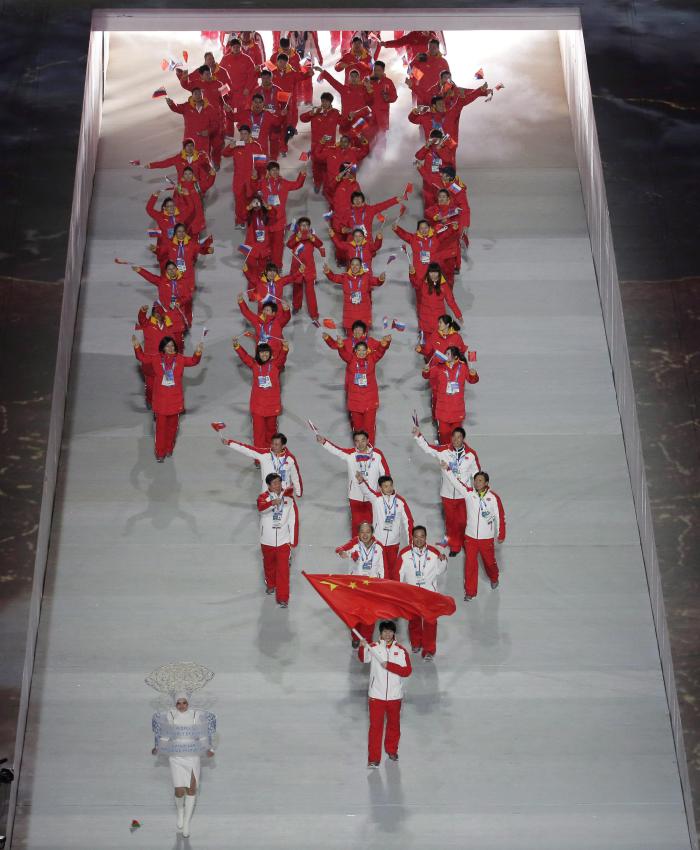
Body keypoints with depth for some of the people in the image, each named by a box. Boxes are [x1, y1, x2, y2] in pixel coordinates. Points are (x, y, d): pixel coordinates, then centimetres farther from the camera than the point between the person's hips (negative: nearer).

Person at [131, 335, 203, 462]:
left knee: (172, 425, 14)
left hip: (175, 400, 1)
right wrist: (137, 347, -17)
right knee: (161, 426, 2)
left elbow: (193, 361, -7)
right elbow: (142, 358, -1)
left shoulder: (180, 359, -1)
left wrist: (198, 353, -26)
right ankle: (160, 453, 10)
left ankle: (169, 449, 31)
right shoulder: (155, 359, -2)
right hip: (160, 400, -1)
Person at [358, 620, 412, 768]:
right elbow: (363, 658, -21)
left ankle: (392, 750, 39)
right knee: (375, 726, -3)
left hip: (395, 696, 2)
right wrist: (362, 647, -41)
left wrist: (390, 666, -21)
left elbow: (407, 671, -10)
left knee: (394, 725, 17)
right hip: (376, 695, -2)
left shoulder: (401, 650, -2)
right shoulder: (373, 647, -4)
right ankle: (373, 758, 4)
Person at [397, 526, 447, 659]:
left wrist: (443, 561, -20)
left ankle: (429, 650, 11)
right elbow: (399, 573, -5)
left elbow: (439, 570, 0)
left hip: (429, 593, -1)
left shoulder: (434, 552, -11)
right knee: (413, 620, 19)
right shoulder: (404, 553, -12)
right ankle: (416, 643, 41)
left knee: (430, 622, -1)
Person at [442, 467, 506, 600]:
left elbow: (500, 517, -5)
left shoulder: (494, 498, -14)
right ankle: (470, 591, 20)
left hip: (487, 538, -1)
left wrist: (500, 535, 3)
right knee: (470, 564, 6)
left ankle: (494, 579, 50)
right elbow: (456, 482, -21)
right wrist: (447, 469, -36)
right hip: (470, 536, 1)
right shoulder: (469, 493, -10)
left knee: (489, 561, 18)